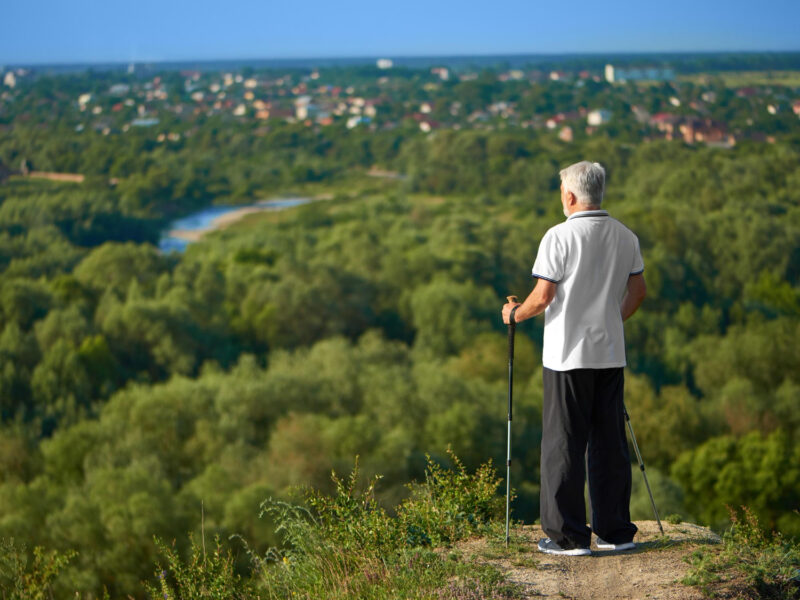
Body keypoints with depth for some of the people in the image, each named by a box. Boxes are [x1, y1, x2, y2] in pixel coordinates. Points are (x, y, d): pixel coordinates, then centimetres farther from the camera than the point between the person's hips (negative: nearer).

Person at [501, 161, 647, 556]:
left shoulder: (560, 237, -12)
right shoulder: (626, 237, 7)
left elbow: (543, 297, -13)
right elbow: (637, 291, 15)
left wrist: (514, 314, 5)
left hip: (568, 354, -5)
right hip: (611, 353, 6)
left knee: (563, 445, 1)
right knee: (609, 443, 11)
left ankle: (568, 535, 2)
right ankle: (615, 531, 15)